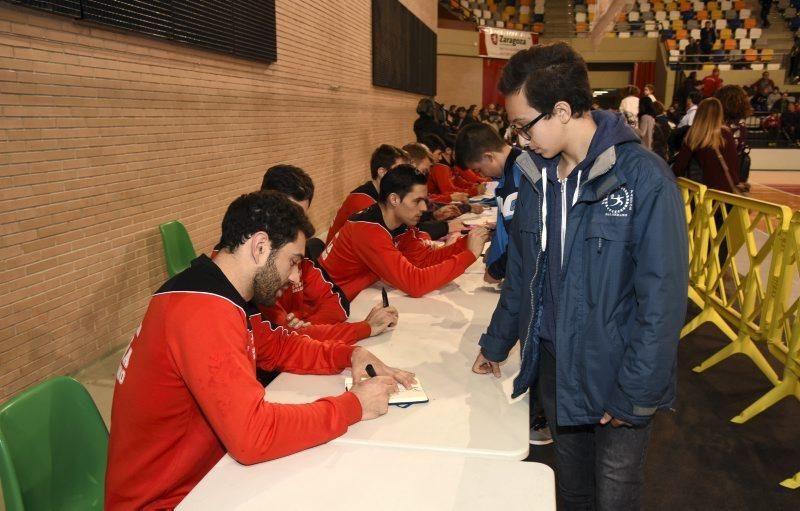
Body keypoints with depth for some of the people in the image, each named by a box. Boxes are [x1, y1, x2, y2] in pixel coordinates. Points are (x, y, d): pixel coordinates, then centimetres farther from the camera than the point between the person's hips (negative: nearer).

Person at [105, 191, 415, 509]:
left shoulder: (219, 294, 1)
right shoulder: (206, 311, -29)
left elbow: (277, 347, 13)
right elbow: (252, 436, -34)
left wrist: (350, 355, -3)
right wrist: (353, 406, -22)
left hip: (202, 468, 8)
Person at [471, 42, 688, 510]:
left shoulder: (643, 178, -18)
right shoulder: (537, 176, 1)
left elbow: (662, 296, -18)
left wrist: (636, 395, -16)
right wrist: (496, 344, 16)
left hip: (615, 372, -5)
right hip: (553, 365, 5)